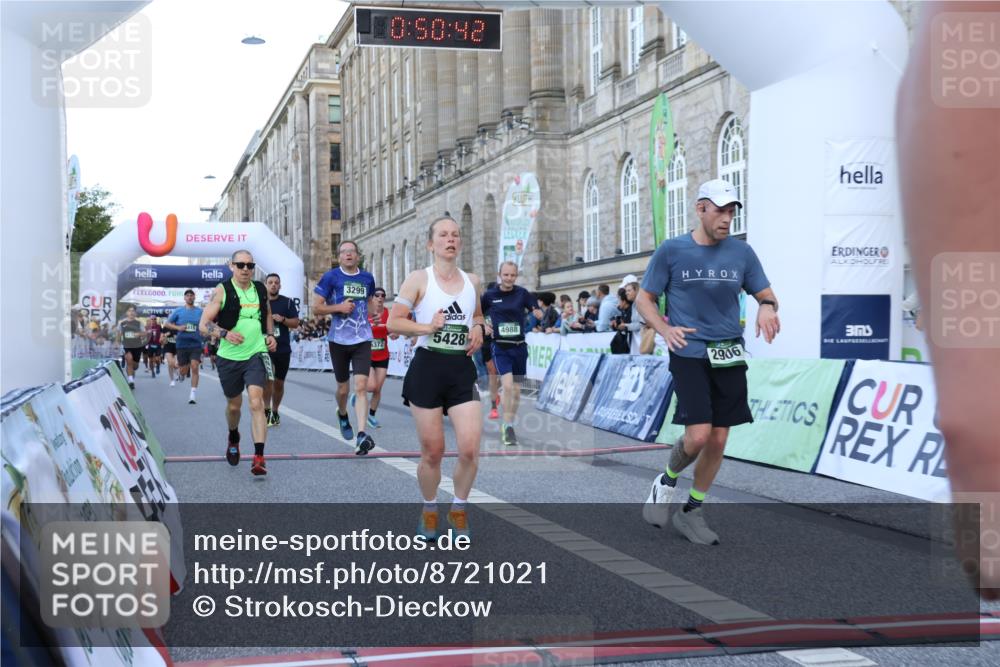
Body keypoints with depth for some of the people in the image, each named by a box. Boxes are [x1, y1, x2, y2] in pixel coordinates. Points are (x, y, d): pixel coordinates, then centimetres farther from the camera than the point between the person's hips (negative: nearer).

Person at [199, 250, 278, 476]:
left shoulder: (261, 289, 5)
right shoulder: (222, 291, -6)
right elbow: (203, 324, -9)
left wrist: (270, 335, 6)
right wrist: (225, 333, -26)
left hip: (257, 354, 0)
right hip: (230, 356, 0)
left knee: (256, 402, -17)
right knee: (234, 405, 16)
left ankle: (259, 457, -22)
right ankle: (233, 438, 49)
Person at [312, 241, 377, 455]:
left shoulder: (367, 278, 7)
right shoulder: (331, 277, -3)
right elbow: (316, 308, -3)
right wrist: (339, 307, -17)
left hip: (362, 340, 1)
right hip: (339, 340, -1)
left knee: (361, 387, -13)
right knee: (343, 388, 12)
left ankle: (361, 435, -20)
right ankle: (342, 414, 46)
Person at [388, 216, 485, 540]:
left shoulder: (472, 281, 10)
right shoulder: (419, 279, -3)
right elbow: (393, 322, -6)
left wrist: (479, 329, 5)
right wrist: (427, 327, -19)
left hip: (462, 370, 3)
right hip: (427, 368, -3)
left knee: (470, 449, -8)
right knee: (432, 452, 3)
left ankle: (459, 509, 16)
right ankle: (429, 510, 28)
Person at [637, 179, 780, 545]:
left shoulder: (741, 251, 6)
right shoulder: (671, 250, -1)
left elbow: (765, 293, 14)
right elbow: (644, 299, 6)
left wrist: (768, 307, -11)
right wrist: (665, 329, -12)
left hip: (729, 356, 4)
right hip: (689, 353, -4)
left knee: (718, 440, 5)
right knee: (698, 435, -17)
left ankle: (691, 511, 23)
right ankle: (667, 480, 14)